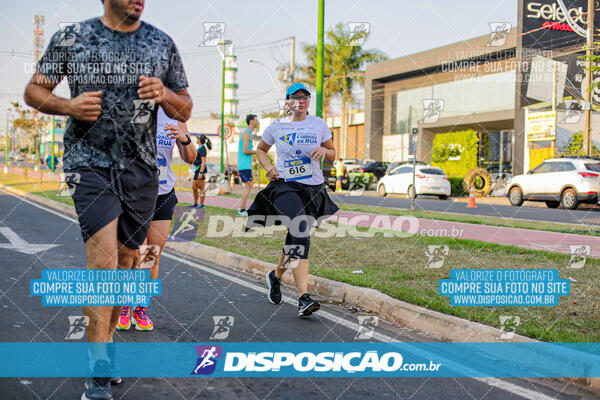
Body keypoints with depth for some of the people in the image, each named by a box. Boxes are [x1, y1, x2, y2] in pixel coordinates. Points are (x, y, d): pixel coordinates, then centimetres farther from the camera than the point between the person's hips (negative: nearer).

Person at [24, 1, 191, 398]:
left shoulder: (162, 43, 8)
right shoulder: (71, 38, 2)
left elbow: (185, 110, 12)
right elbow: (34, 90, 7)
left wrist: (164, 94, -10)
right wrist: (69, 105, -13)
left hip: (141, 168, 4)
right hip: (90, 163, -3)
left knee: (127, 259, 10)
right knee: (104, 258, -15)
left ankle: (106, 339, 31)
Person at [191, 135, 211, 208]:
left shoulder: (202, 148, -13)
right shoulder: (199, 148, 17)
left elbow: (203, 162, -19)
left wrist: (201, 172, -24)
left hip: (201, 170, -10)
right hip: (197, 170, 10)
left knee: (201, 188, -5)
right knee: (194, 187, 13)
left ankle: (202, 204, -1)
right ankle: (195, 203, 21)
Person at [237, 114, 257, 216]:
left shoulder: (246, 133, 18)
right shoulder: (247, 133, -13)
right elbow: (245, 151, -20)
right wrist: (256, 152, -8)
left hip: (245, 164, 10)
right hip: (245, 165, -10)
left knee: (250, 185, 14)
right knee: (248, 186, -8)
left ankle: (242, 207, 15)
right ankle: (242, 210, -6)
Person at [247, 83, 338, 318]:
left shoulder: (318, 124, 8)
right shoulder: (276, 127, 5)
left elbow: (333, 156, 15)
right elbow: (260, 150, 21)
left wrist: (324, 151, -8)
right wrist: (268, 168, 2)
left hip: (313, 188, 3)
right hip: (285, 185, -3)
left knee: (296, 240, 9)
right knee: (300, 233, -24)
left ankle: (276, 276, 40)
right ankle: (304, 298, -28)